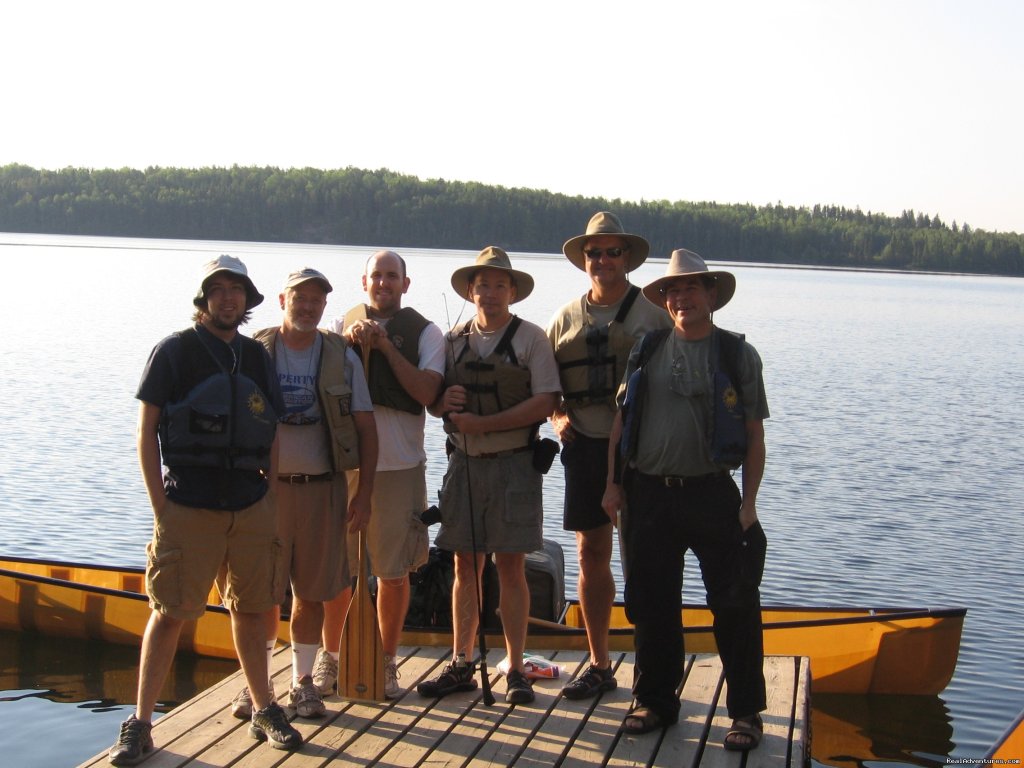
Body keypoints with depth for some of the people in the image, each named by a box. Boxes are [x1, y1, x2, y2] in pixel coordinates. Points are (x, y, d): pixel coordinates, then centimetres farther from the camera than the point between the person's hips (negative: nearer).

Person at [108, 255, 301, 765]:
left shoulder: (256, 357, 11)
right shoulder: (174, 351, -2)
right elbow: (146, 432, -4)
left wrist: (273, 502, 9)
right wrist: (160, 508, -9)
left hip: (250, 508, 4)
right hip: (188, 508, -4)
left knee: (250, 611, 12)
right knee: (168, 613, -1)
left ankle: (264, 711, 24)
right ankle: (140, 724, 8)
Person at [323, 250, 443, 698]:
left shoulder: (424, 333, 5)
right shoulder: (343, 325, 11)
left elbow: (427, 392, -9)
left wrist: (386, 346, -11)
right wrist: (348, 342, -16)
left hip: (398, 464, -1)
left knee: (393, 572, 4)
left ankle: (387, 662, 18)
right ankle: (331, 654, 23)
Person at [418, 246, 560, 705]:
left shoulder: (530, 338, -2)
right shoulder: (453, 340, 11)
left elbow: (544, 402, -11)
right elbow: (434, 402, 13)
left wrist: (483, 423, -16)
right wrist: (443, 402, -11)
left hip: (513, 462, -4)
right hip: (465, 461, 4)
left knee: (510, 568, 0)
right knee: (465, 567, 8)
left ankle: (516, 670, 9)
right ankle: (461, 666, 16)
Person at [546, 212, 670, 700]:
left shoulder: (653, 312, 3)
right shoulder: (565, 319, 13)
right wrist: (557, 417, 1)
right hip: (585, 446, 4)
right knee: (591, 554, 8)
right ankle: (598, 666, 20)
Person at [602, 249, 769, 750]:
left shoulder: (738, 355, 1)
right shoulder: (646, 350, 8)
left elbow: (754, 435, 1)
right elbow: (621, 420, 11)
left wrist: (748, 501, -5)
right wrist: (613, 483, 5)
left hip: (712, 493, -3)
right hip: (648, 494, 3)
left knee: (734, 605, 0)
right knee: (651, 604, 10)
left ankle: (746, 712, 13)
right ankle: (656, 701, 25)